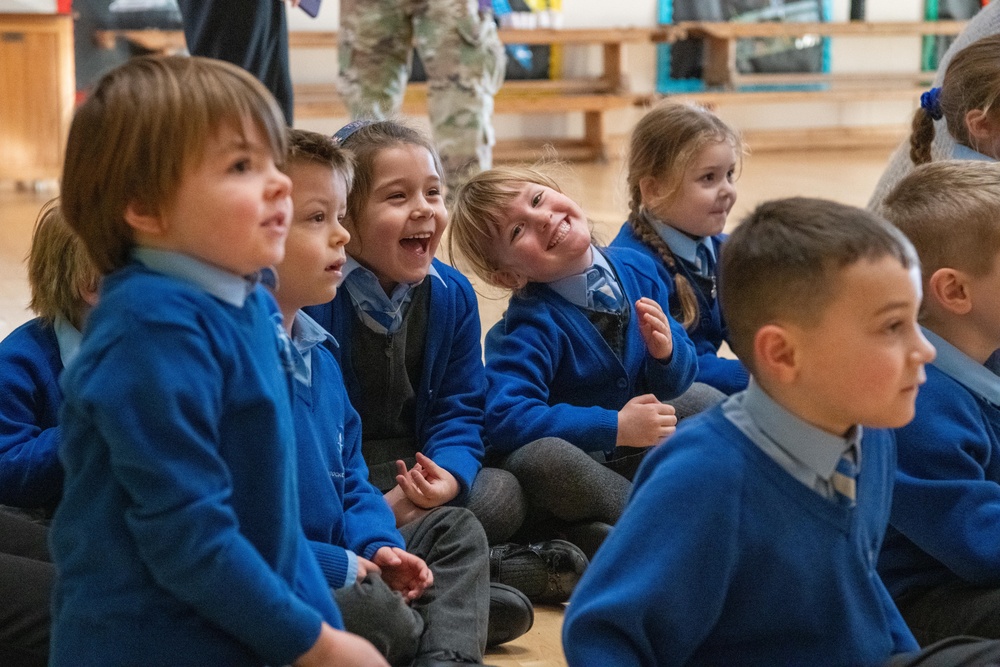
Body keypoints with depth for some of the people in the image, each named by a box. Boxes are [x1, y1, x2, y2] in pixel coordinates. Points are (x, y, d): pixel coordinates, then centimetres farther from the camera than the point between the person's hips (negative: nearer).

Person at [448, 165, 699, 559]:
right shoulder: (532, 324, -17)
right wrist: (616, 427, -29)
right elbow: (505, 419, -31)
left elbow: (673, 386, 9)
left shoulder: (636, 270, -1)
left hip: (644, 453, 6)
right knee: (540, 458, -36)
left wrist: (667, 353, -15)